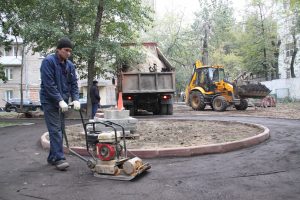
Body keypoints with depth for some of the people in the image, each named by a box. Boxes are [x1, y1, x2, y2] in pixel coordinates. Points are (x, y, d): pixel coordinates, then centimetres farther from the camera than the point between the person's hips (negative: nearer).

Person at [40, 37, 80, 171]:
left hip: (62, 102, 7)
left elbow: (74, 84, 6)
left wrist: (76, 99, -10)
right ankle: (58, 158, -9)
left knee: (60, 130, 8)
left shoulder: (70, 65, 8)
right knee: (55, 130, -11)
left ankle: (52, 157, 18)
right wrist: (60, 100, -24)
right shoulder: (48, 61, -11)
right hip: (50, 101, -7)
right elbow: (49, 84, -18)